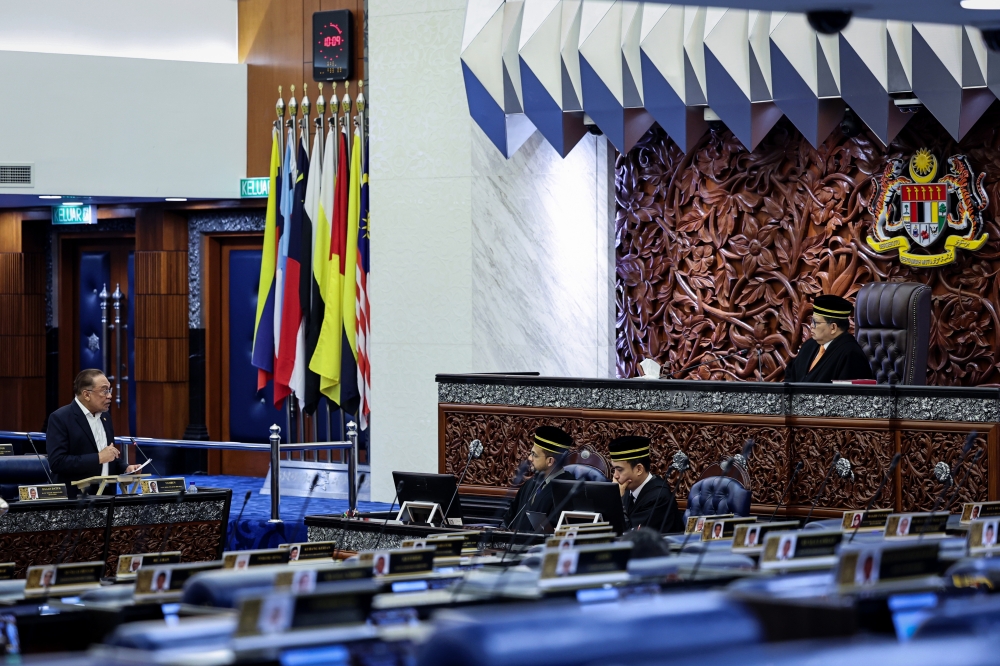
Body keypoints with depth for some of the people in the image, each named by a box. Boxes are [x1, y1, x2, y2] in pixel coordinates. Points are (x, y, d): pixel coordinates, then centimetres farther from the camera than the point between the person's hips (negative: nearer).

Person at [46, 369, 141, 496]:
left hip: (106, 495, 6)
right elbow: (57, 462, -16)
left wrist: (125, 469, 4)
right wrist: (98, 458, -18)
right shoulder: (60, 418, -7)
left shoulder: (105, 417, 14)